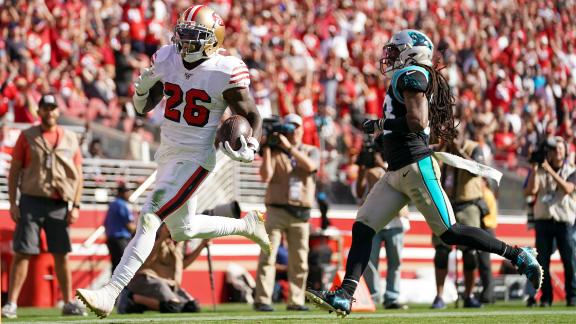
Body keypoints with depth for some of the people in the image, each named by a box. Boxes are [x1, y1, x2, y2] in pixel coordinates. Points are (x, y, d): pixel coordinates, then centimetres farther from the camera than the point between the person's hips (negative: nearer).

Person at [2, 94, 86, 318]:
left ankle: (68, 303, 11)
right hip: (31, 201, -2)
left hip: (59, 205, 2)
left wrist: (76, 206, 1)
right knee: (22, 253, -6)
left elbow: (78, 175, 11)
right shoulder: (27, 137, 6)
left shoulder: (70, 139, 11)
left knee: (62, 255, 4)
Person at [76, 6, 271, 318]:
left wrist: (250, 148, -25)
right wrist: (143, 89, -15)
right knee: (183, 229, 21)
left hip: (194, 159, -7)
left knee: (149, 219, -17)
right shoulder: (166, 59, -2)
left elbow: (253, 117, -6)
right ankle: (247, 224, 43)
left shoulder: (225, 73, -17)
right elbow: (143, 107, 8)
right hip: (167, 153, 7)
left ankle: (110, 293, -19)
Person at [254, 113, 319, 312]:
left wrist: (289, 147, -15)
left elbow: (310, 166, -11)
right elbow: (265, 177, -9)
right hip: (277, 211, -3)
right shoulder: (274, 152, 5)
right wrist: (267, 149, -10)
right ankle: (262, 300, -13)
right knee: (268, 256, -10)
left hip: (301, 213, 3)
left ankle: (295, 301, 10)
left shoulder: (311, 151, 11)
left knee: (299, 261, 4)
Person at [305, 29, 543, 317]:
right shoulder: (408, 79, 18)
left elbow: (417, 122, -22)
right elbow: (428, 125, 22)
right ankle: (344, 296, -2)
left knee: (450, 233, -7)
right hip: (396, 173, 10)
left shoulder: (411, 76, -10)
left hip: (416, 168, -10)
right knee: (362, 228, 2)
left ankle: (520, 256, 2)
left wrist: (381, 125, -11)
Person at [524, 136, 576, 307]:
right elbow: (531, 190, -5)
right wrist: (535, 168, -8)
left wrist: (550, 171, -16)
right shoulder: (538, 171, 10)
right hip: (543, 220, 1)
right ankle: (546, 297, 3)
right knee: (543, 261, -2)